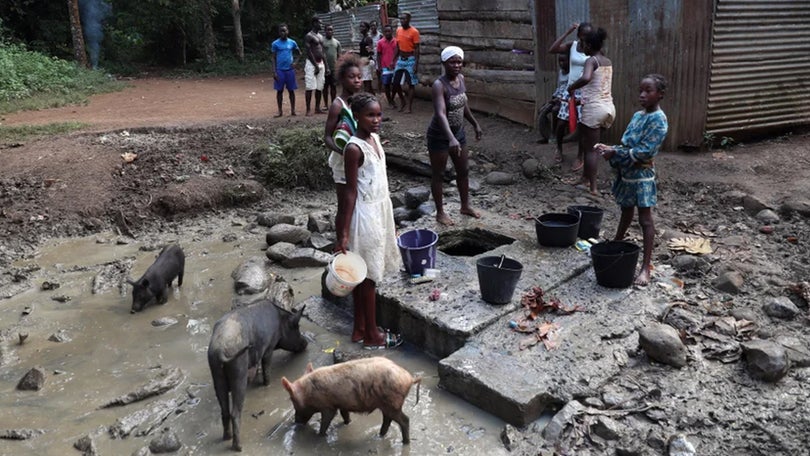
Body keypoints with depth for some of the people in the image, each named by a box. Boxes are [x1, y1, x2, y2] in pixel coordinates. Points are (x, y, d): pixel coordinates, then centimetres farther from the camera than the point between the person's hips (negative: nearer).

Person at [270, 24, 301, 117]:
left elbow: (299, 53, 15)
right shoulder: (275, 44, -2)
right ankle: (280, 111, 9)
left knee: (291, 90, 4)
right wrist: (274, 72, -9)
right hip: (279, 70, -1)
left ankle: (293, 110, 9)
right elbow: (273, 58, -1)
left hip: (290, 70, 1)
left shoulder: (292, 42, 3)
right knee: (279, 90, 3)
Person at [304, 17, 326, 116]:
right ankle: (308, 110, -7)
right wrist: (316, 66, -16)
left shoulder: (321, 36, 16)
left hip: (321, 63, 7)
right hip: (311, 64, -7)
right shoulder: (309, 36, -8)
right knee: (310, 87, -8)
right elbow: (309, 52, -13)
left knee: (319, 87, 7)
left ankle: (317, 108, 14)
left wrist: (325, 66, 13)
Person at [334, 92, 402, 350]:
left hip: (380, 212, 9)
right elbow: (351, 191, -19)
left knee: (364, 274, 16)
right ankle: (372, 336, 16)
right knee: (368, 275, 3)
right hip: (366, 215, -9)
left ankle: (360, 329, 28)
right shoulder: (354, 148, -20)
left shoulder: (374, 138, 6)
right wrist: (343, 234, -18)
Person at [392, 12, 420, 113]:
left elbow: (417, 49, -12)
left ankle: (410, 106, 5)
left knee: (411, 83, -1)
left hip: (410, 59, -6)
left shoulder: (414, 32, -11)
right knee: (396, 83, 6)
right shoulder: (398, 30, 6)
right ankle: (403, 102, 23)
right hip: (400, 59, 6)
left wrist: (416, 64, -16)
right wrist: (394, 60, 10)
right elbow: (397, 47, 13)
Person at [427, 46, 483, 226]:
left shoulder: (461, 78, -1)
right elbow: (440, 113, -38)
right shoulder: (439, 85, -25)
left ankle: (465, 206, 36)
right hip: (440, 135, -7)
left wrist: (475, 124, 21)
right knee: (438, 174, 7)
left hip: (459, 131, 8)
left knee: (463, 171, 17)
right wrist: (451, 139, -50)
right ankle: (440, 212, 21)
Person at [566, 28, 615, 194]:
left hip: (594, 108, -8)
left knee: (590, 149, 1)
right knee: (587, 142, 23)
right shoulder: (608, 62, 12)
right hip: (609, 107, 8)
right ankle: (585, 178, 32)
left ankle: (593, 188, 4)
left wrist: (571, 88, -18)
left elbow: (585, 78, -33)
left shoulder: (591, 61, -12)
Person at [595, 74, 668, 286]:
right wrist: (610, 149, -5)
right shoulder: (637, 116, 10)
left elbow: (645, 152, -23)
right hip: (626, 172, 8)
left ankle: (646, 266, 3)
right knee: (626, 213, 22)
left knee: (645, 219, -2)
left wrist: (615, 153, -21)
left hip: (642, 175, -8)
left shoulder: (658, 119, -15)